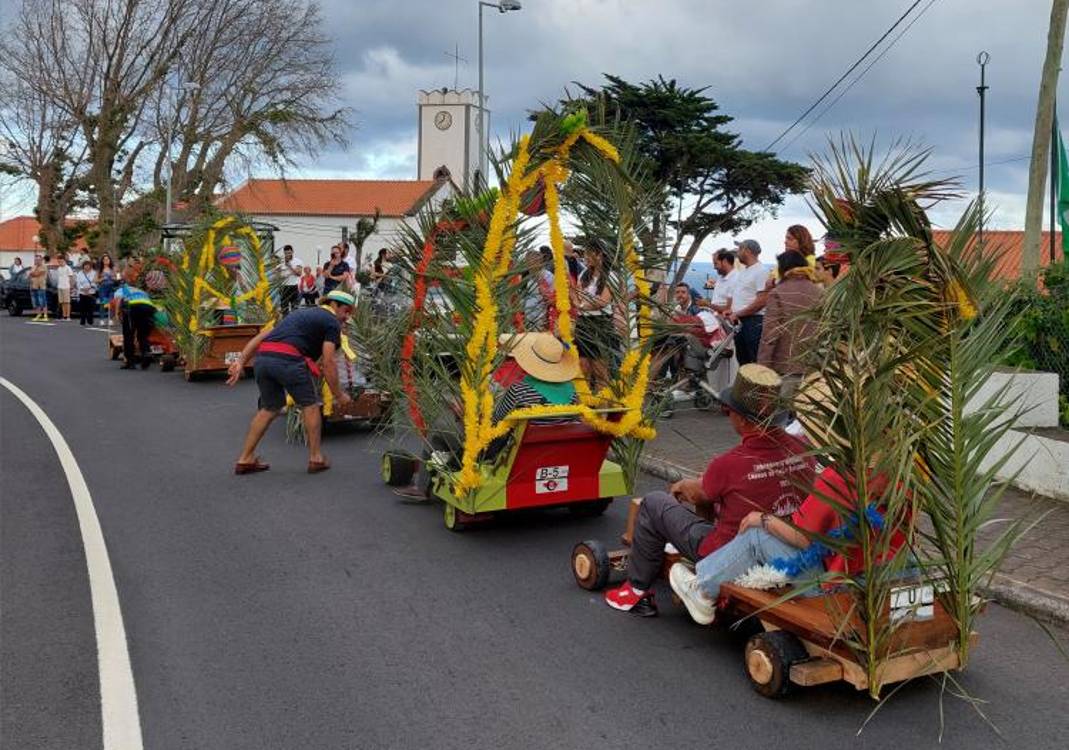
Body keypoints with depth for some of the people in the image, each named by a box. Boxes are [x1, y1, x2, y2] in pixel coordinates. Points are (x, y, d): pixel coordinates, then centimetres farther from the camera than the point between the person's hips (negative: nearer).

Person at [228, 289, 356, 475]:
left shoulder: (301, 313, 32)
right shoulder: (332, 322, 10)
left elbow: (261, 336, 24)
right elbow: (327, 362, -1)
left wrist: (240, 362, 19)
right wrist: (339, 394, 6)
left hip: (262, 357, 7)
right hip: (288, 360, -7)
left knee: (269, 408, 23)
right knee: (310, 405, 14)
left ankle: (245, 459, 25)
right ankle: (315, 458, 21)